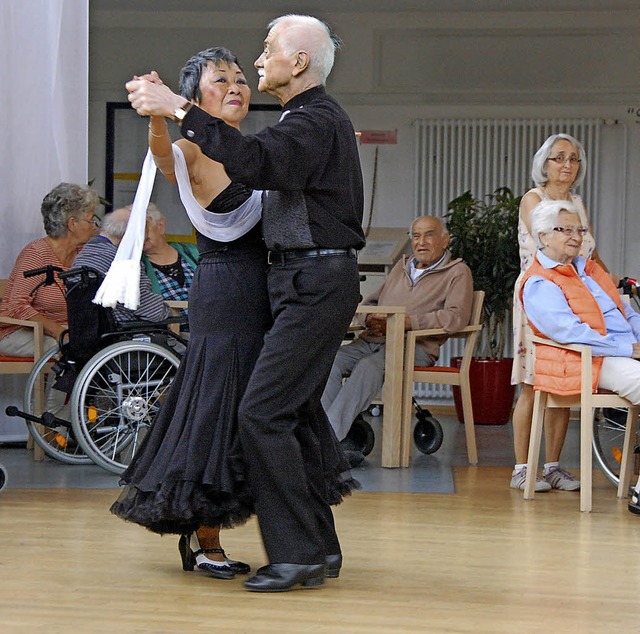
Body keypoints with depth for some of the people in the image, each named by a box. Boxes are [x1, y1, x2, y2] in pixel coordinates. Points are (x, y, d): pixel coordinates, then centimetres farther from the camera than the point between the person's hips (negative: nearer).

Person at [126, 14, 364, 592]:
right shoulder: (311, 117, 20)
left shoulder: (315, 120, -14)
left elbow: (254, 163, -32)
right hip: (309, 281, 11)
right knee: (296, 410, 12)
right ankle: (320, 548, 18)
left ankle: (296, 554, -12)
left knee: (264, 412, -14)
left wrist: (180, 111, -32)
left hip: (315, 283, -11)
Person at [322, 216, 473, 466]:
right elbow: (372, 301, 30)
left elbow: (456, 317, -10)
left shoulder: (457, 273, 6)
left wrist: (404, 321, -18)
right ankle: (342, 446, -30)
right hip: (373, 340, 6)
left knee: (369, 367, -36)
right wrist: (370, 319, 3)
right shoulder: (402, 267, 27)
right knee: (330, 361, -23)